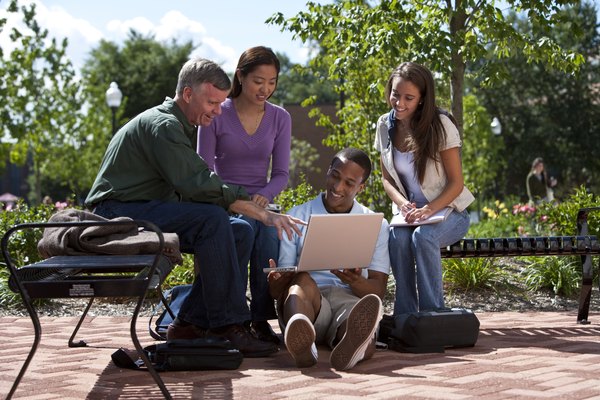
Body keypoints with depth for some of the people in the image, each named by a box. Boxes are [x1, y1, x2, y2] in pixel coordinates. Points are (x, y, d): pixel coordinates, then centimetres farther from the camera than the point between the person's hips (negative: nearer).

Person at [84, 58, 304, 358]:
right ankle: (228, 326, -26)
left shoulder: (182, 127, 17)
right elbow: (200, 187, -26)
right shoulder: (163, 125, -17)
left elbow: (192, 186, 15)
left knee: (240, 232, -3)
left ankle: (191, 322, -5)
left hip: (150, 213, 10)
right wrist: (263, 214, -24)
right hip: (118, 213, -10)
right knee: (212, 220, -30)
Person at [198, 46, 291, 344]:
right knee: (244, 226, -38)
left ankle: (261, 318, -26)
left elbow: (281, 173, 5)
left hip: (260, 200, 3)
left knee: (271, 231, -34)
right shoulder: (216, 115, -2)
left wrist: (263, 196, -17)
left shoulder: (280, 118, 7)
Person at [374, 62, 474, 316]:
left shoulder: (440, 125, -13)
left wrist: (429, 210, -27)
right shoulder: (385, 126, 0)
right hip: (410, 214, 3)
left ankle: (432, 312, -26)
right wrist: (403, 204, -13)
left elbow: (456, 183, -11)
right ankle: (404, 314, -23)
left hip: (447, 212, -3)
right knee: (398, 237, -32)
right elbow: (387, 179, 9)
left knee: (423, 236, -36)